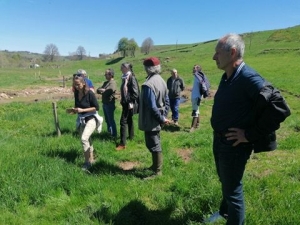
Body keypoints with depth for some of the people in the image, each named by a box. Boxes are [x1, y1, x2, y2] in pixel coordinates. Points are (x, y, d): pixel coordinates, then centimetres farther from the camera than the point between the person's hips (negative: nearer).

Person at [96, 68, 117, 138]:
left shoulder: (113, 82, -12)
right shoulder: (105, 82, 16)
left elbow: (111, 90, -29)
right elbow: (98, 90, 14)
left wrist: (103, 90, -10)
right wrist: (100, 90, -11)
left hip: (110, 104, -9)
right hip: (104, 103, 9)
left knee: (111, 120, -3)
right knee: (107, 119, 18)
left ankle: (114, 135, 6)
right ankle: (109, 132, 32)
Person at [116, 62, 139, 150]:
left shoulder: (131, 77, -16)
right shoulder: (125, 77, 10)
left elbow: (135, 91, -20)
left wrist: (131, 102, -19)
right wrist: (122, 100, 17)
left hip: (129, 103, -9)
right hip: (125, 102, 9)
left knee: (123, 121, -11)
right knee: (129, 120, 20)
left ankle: (123, 144, -8)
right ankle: (131, 136, 37)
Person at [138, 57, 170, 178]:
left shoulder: (148, 85, -24)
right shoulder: (161, 81, 6)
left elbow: (152, 107, -26)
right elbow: (166, 101, 10)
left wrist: (162, 119, -15)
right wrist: (164, 117, 9)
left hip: (151, 121, -9)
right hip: (157, 120, 9)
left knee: (153, 145, 2)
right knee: (155, 144, 20)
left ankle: (157, 171, 13)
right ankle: (155, 166, 35)